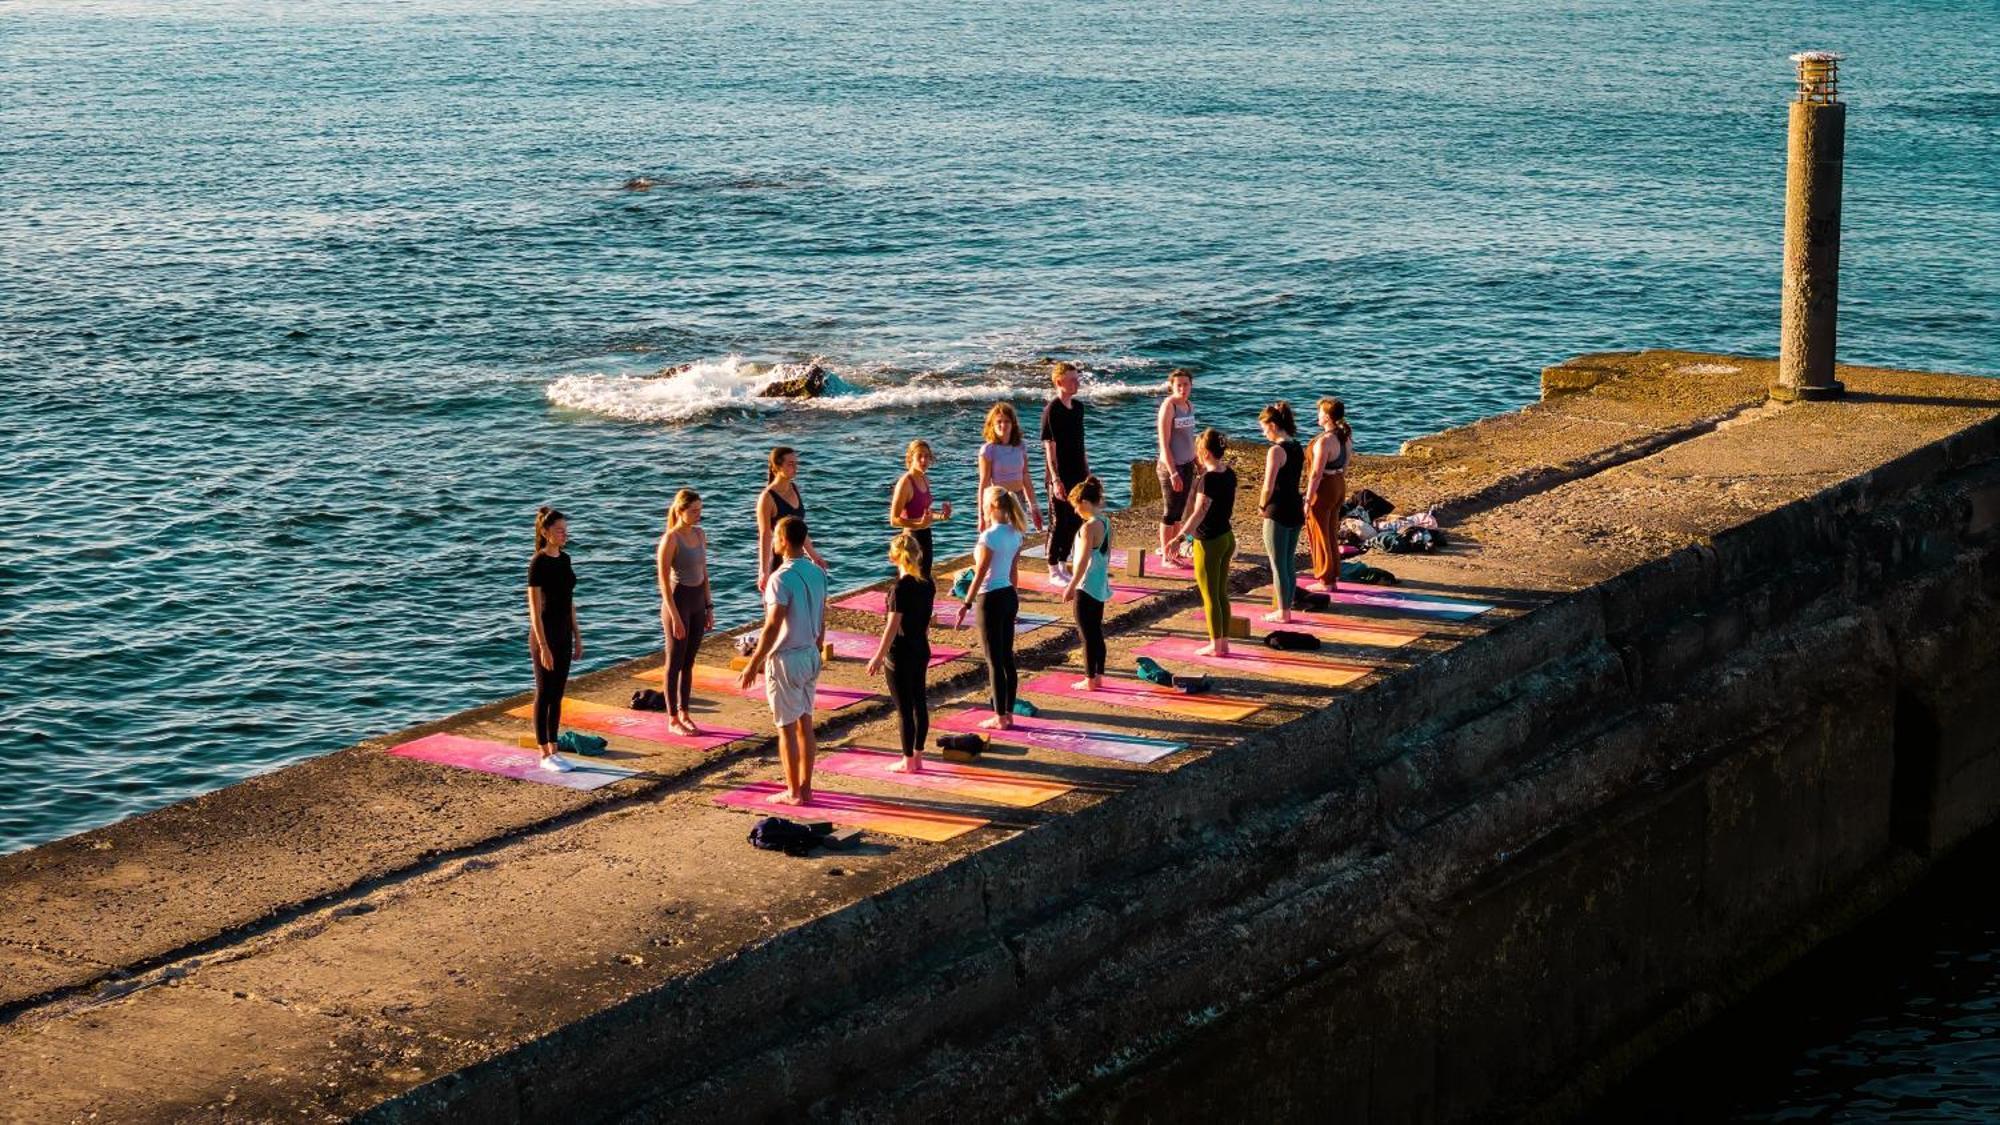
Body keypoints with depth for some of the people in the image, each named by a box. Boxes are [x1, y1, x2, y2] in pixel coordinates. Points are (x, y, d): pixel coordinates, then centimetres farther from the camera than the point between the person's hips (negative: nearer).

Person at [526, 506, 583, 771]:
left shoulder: (564, 559, 8)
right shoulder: (538, 563, -15)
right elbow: (534, 607, -17)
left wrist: (577, 636, 14)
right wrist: (543, 647, -20)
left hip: (564, 634, 8)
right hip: (544, 634, -8)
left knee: (557, 695, 11)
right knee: (544, 696, 1)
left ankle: (553, 750, 18)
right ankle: (545, 755, 8)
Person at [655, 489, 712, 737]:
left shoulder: (700, 535, 6)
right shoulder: (670, 539, -16)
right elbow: (664, 580, -16)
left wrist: (709, 607, 12)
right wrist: (675, 616, -18)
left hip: (698, 602, 7)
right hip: (678, 600, -7)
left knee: (689, 662, 13)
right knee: (675, 662, 2)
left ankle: (684, 713, 22)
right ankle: (673, 719, 10)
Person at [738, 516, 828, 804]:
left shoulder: (782, 578, -20)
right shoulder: (818, 573, 3)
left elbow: (772, 628, -21)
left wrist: (753, 664, -14)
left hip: (785, 660, -7)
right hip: (811, 656, 8)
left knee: (787, 727, 1)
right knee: (805, 723, 14)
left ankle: (793, 792, 6)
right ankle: (805, 788, 19)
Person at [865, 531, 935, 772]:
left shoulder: (901, 587, -20)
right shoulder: (927, 583, 2)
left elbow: (893, 626, -18)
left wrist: (879, 656, -13)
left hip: (901, 654, -8)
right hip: (922, 650, 8)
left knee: (904, 707, 1)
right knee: (919, 703, 13)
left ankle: (909, 761, 8)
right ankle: (918, 757, 22)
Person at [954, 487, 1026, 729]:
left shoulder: (989, 536, -18)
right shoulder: (1015, 533, 5)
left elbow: (980, 574, -17)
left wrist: (966, 605, -12)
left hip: (991, 599, -8)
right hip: (1010, 596, 8)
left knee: (994, 661, 0)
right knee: (1007, 658, 13)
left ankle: (1000, 717, 5)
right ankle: (1008, 713, 19)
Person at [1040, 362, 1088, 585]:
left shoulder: (1078, 407, 10)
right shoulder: (1051, 410, -14)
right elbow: (1050, 447, -16)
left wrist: (1087, 471, 17)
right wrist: (1055, 479, -21)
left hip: (1077, 474, 7)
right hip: (1060, 476, -7)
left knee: (1075, 522, 11)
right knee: (1058, 523, -1)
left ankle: (1063, 565, 23)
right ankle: (1054, 571, 8)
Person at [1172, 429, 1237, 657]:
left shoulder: (1209, 478, -21)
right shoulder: (1229, 474, 3)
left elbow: (1199, 512, -25)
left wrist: (1181, 537, -26)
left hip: (1209, 542, -8)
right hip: (1227, 538, 8)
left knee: (1210, 596, 2)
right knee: (1222, 593, 16)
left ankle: (1216, 645, 8)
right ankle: (1224, 642, 20)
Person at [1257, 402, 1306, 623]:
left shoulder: (1276, 451, -17)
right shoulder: (1298, 448, 8)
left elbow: (1268, 487, -18)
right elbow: (1294, 479, 11)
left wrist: (1262, 505, -1)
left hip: (1278, 512, -8)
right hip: (1296, 509, 8)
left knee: (1278, 564, 1)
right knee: (1290, 563, 15)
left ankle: (1282, 612, 6)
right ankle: (1286, 608, 21)